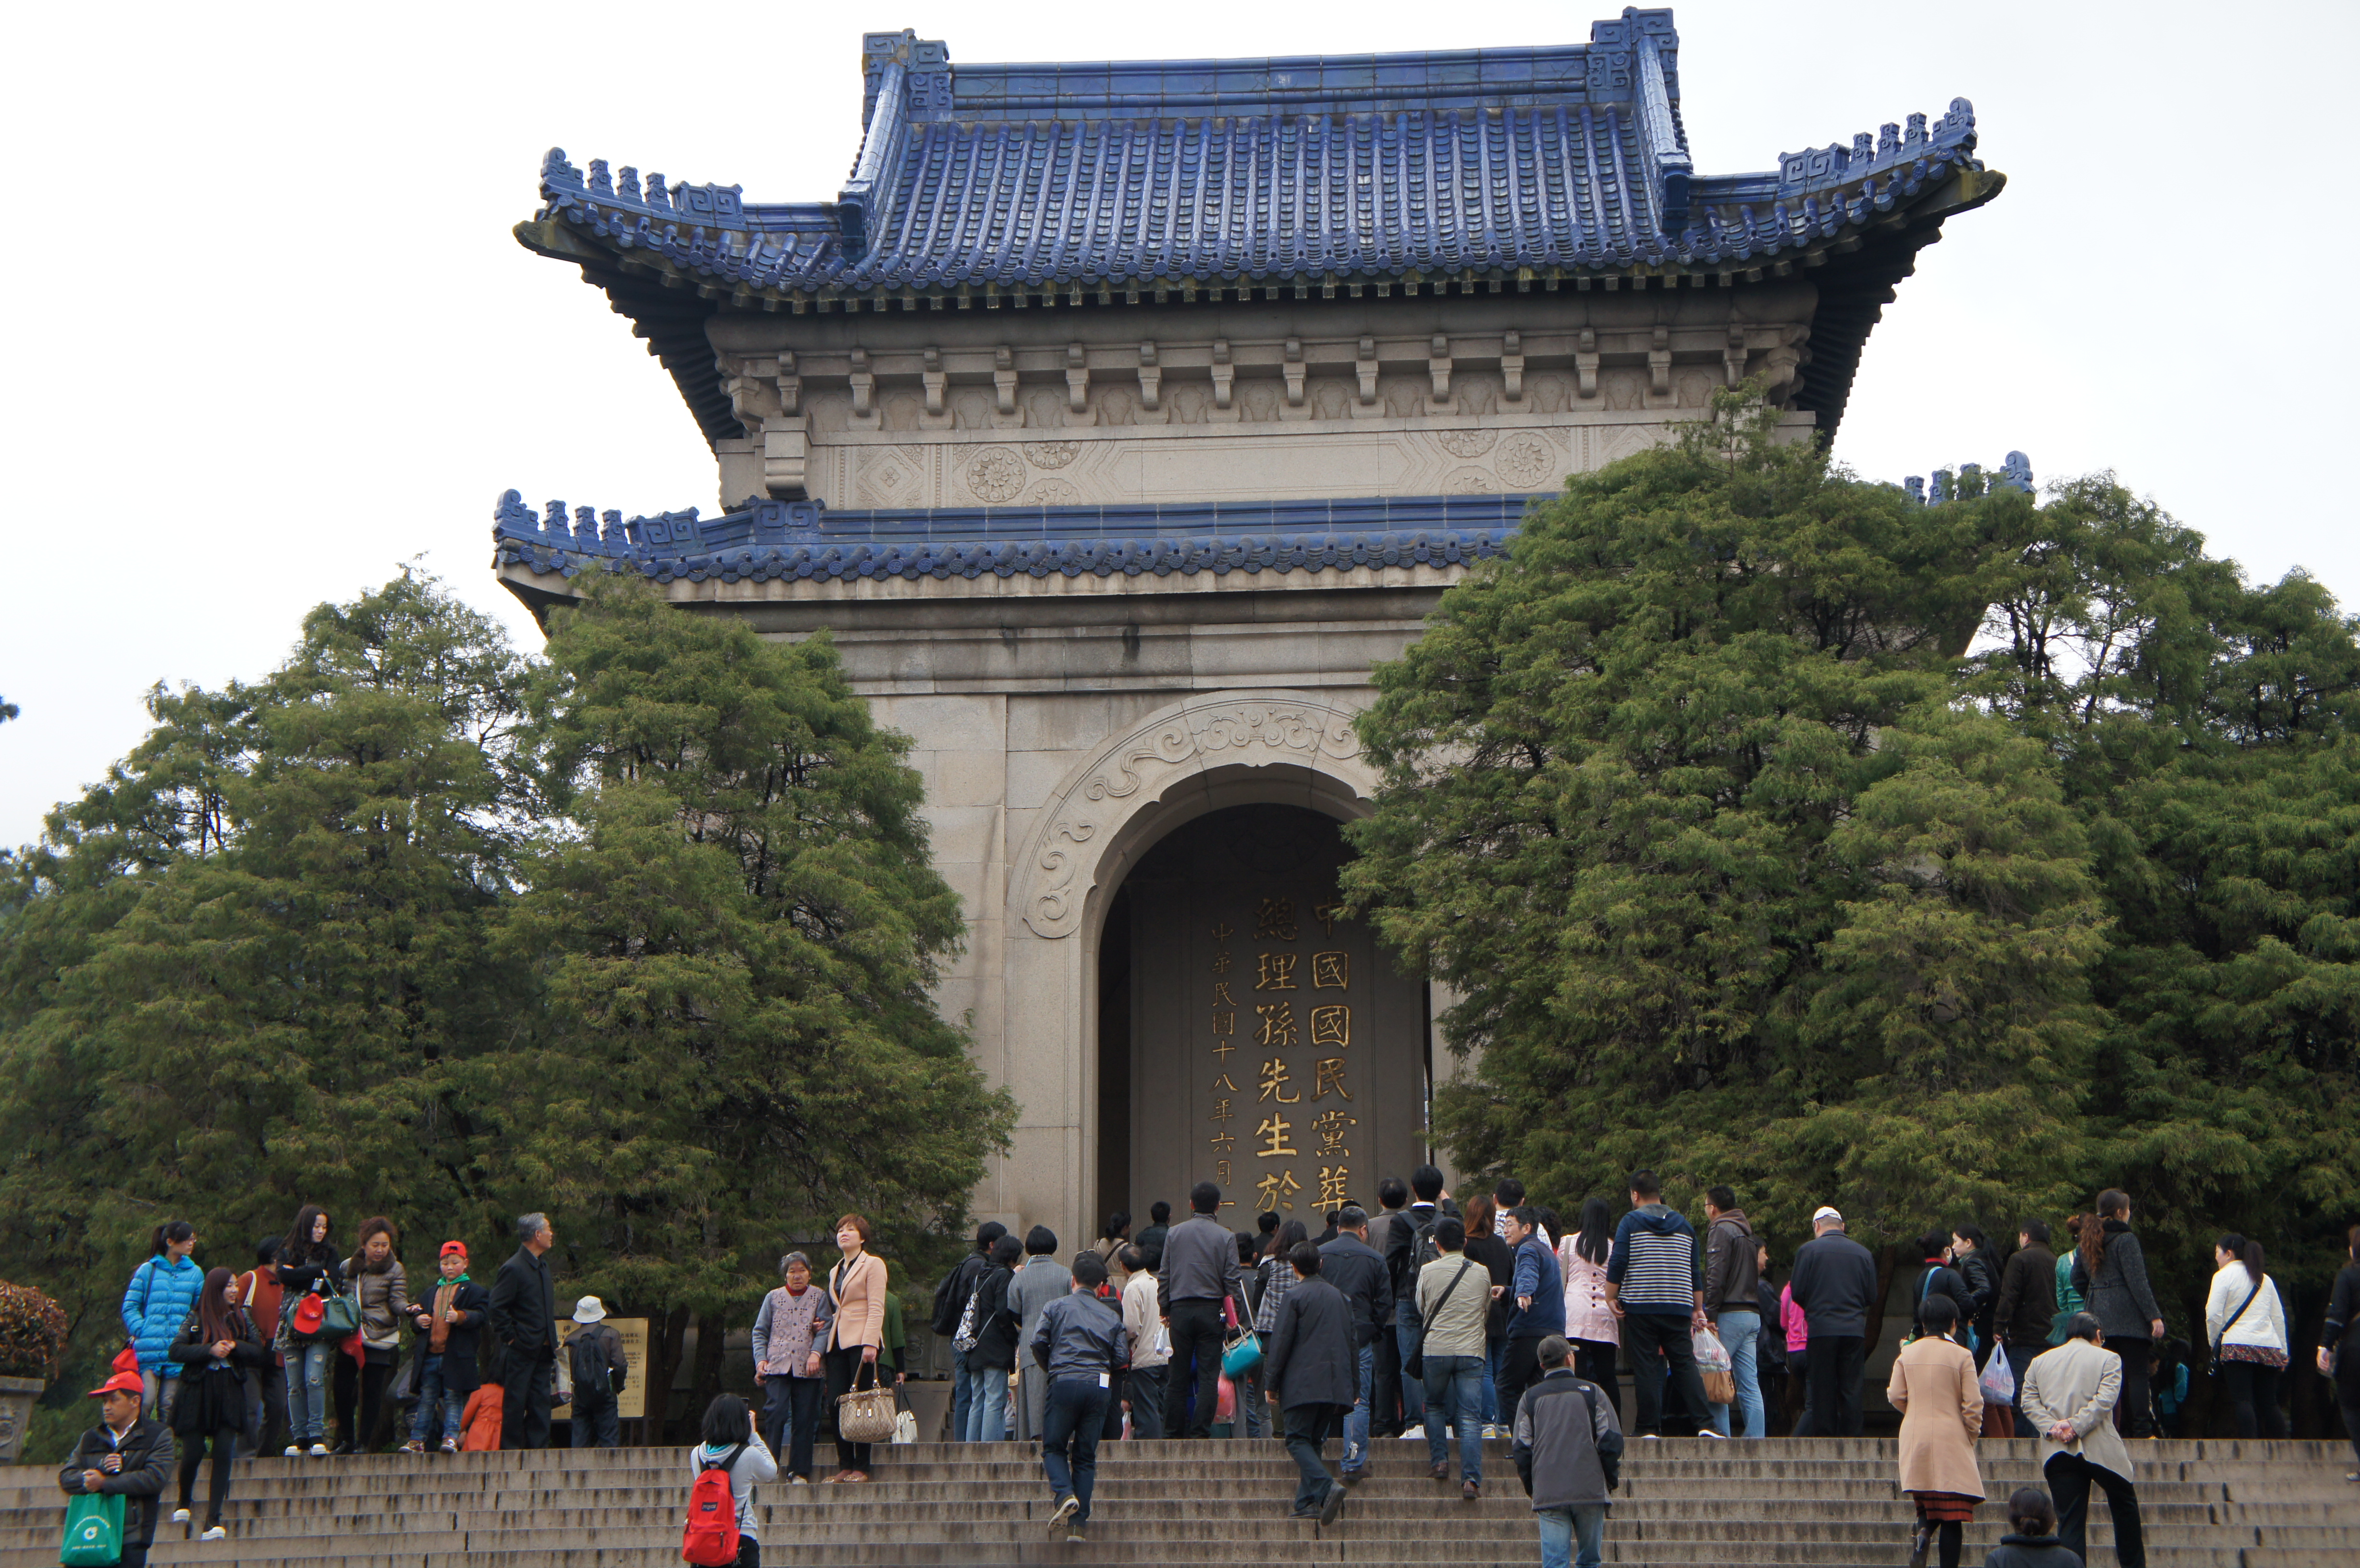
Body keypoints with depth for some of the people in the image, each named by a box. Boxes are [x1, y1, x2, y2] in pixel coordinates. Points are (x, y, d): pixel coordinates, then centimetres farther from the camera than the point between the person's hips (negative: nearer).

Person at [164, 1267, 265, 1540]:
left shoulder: (241, 1317, 11)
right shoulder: (197, 1318, 2)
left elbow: (260, 1353, 7)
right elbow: (175, 1351, -6)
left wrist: (235, 1347, -10)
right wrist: (210, 1350, -16)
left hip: (230, 1393, 2)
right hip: (198, 1392, -2)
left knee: (224, 1453, -9)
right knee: (194, 1451, -2)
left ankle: (213, 1520, -8)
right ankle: (184, 1503, 28)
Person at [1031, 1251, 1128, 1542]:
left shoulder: (1056, 1307, 8)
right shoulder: (1112, 1316, 15)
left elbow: (1038, 1342, -1)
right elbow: (1122, 1357, 7)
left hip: (1065, 1383, -2)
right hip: (1100, 1386, 2)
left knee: (1054, 1447, 11)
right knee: (1086, 1455, 8)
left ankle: (1065, 1494, -17)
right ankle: (1078, 1525, 3)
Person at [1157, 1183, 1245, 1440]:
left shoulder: (1174, 1234, 6)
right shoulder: (1225, 1237, -1)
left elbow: (1163, 1276, 7)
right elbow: (1232, 1281, -3)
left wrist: (1164, 1310, 14)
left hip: (1180, 1310, 2)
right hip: (1211, 1310, -2)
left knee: (1177, 1376, 7)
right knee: (1208, 1376, 1)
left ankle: (1173, 1431, 8)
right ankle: (1200, 1431, -4)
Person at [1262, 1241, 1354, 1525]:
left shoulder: (1294, 1296, -5)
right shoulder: (1339, 1297, 14)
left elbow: (1280, 1343, -8)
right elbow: (1351, 1343, 17)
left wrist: (1270, 1383, -2)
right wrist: (1354, 1386, 22)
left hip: (1302, 1384, -6)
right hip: (1336, 1384, 6)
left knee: (1298, 1441, -3)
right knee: (1314, 1442, 13)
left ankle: (1327, 1487, -25)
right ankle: (1307, 1502, 7)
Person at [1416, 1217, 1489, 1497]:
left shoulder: (1427, 1272, -2)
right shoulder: (1482, 1272, 2)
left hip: (1436, 1348, -1)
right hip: (1472, 1351, 1)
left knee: (1434, 1406, 21)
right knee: (1470, 1416, -1)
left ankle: (1440, 1460, 13)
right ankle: (1471, 1479, -10)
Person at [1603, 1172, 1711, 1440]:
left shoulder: (1631, 1222, -1)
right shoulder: (1684, 1224, 13)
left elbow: (1618, 1263, -9)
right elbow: (1695, 1270, 16)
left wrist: (1611, 1298, 1)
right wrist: (1698, 1309, 22)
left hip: (1640, 1307, -4)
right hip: (1678, 1308, 4)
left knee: (1646, 1367, -1)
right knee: (1686, 1364, 4)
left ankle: (1650, 1428, -3)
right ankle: (1705, 1424, -6)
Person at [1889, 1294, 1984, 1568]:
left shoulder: (1907, 1353, 3)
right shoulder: (1961, 1355, -7)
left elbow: (1896, 1395, 3)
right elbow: (1972, 1405, -8)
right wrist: (1972, 1436, 8)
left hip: (1915, 1441, 3)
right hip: (1952, 1441, -3)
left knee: (1926, 1502, 18)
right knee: (1953, 1516, 2)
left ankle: (1923, 1532, -11)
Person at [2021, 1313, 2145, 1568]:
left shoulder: (2040, 1361, 14)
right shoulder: (2108, 1358, 3)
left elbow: (2027, 1400, 4)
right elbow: (2105, 1399, -11)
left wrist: (2052, 1427, -7)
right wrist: (2076, 1426, -14)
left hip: (2058, 1453, 3)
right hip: (2099, 1450, -3)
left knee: (2070, 1521, 3)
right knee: (2125, 1507, 19)